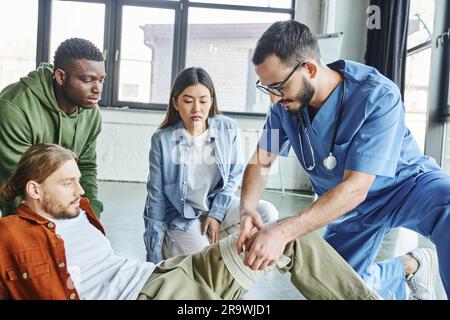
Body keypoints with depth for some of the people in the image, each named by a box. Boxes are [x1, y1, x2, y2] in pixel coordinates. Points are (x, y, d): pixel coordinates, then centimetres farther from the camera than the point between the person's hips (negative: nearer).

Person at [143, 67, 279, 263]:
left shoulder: (228, 129, -9)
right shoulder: (162, 140, -13)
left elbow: (235, 175, 2)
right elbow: (156, 198, -9)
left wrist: (217, 213, -12)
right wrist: (154, 259, -8)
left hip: (219, 205, 3)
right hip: (182, 216, -3)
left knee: (267, 214, -20)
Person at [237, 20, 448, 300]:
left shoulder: (378, 96, -32)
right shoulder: (285, 105, -15)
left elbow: (356, 188, -36)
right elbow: (260, 162, -6)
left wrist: (283, 232, -44)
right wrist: (247, 209, -28)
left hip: (405, 184, -5)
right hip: (349, 209, 5)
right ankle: (410, 265, 24)